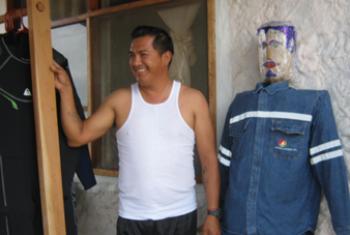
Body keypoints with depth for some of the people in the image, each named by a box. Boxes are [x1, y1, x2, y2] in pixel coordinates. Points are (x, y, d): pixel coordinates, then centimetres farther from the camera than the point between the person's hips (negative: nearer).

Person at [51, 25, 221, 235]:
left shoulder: (192, 100, -4)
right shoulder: (121, 100, 2)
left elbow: (209, 160, -3)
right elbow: (78, 136, 0)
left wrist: (213, 213, -6)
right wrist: (65, 90, -8)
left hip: (180, 216, -1)